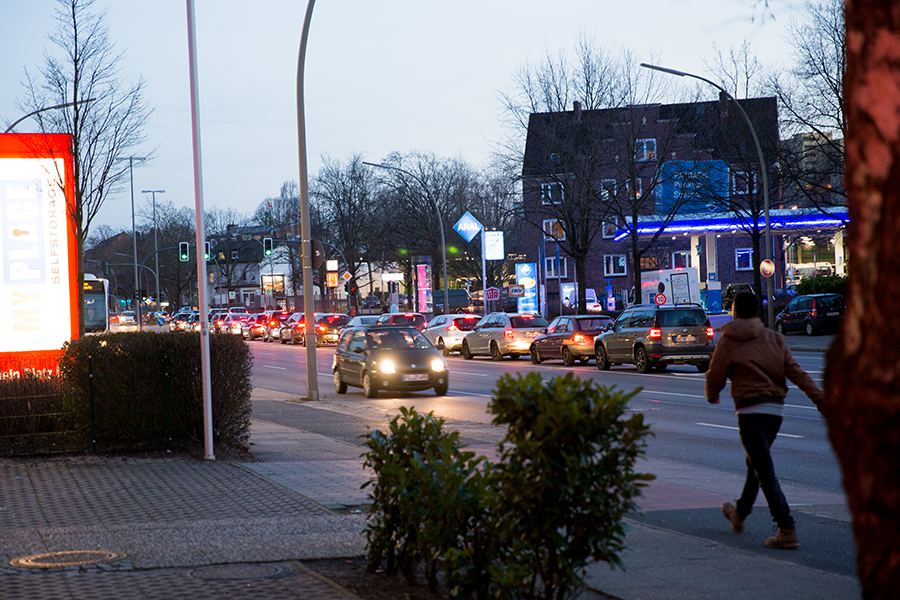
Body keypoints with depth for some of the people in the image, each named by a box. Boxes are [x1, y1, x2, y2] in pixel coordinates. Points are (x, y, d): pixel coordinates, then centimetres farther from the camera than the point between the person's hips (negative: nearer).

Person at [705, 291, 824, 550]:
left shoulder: (729, 341, -3)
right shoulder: (773, 338, 11)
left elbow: (715, 375, -1)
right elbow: (795, 371, 3)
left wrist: (712, 395, 20)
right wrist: (819, 397, -3)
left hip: (750, 410, -7)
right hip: (776, 409, 7)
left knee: (765, 471, -8)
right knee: (756, 463, 24)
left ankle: (787, 530, -17)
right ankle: (740, 513, 44)